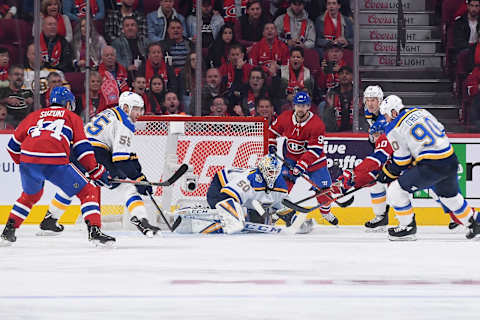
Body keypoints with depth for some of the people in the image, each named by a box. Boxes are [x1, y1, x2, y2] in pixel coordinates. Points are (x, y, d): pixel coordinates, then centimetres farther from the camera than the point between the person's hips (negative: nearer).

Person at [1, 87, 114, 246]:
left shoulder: (34, 116, 30)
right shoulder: (72, 117, 22)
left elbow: (13, 145, 31)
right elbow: (82, 148, 12)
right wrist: (97, 171, 16)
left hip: (28, 161, 4)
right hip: (56, 163, -4)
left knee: (30, 195, 32)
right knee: (88, 192, 9)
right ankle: (94, 230, -6)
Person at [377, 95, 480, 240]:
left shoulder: (394, 130, -5)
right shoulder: (420, 111, 14)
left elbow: (402, 161, -2)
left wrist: (388, 172, 15)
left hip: (432, 166, -8)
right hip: (451, 161, 8)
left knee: (396, 190, 2)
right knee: (449, 195, 32)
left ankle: (408, 228, 9)